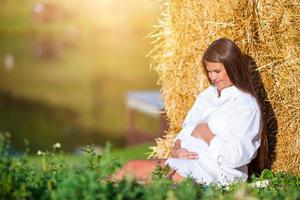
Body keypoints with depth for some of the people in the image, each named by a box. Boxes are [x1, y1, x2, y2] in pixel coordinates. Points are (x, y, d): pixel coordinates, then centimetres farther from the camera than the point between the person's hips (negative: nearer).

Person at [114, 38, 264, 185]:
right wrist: (176, 148, -3)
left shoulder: (246, 106, -7)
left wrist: (206, 134, -8)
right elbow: (187, 130, 19)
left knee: (132, 169, -20)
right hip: (189, 159, 7)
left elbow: (236, 157, -16)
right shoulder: (207, 95, 18)